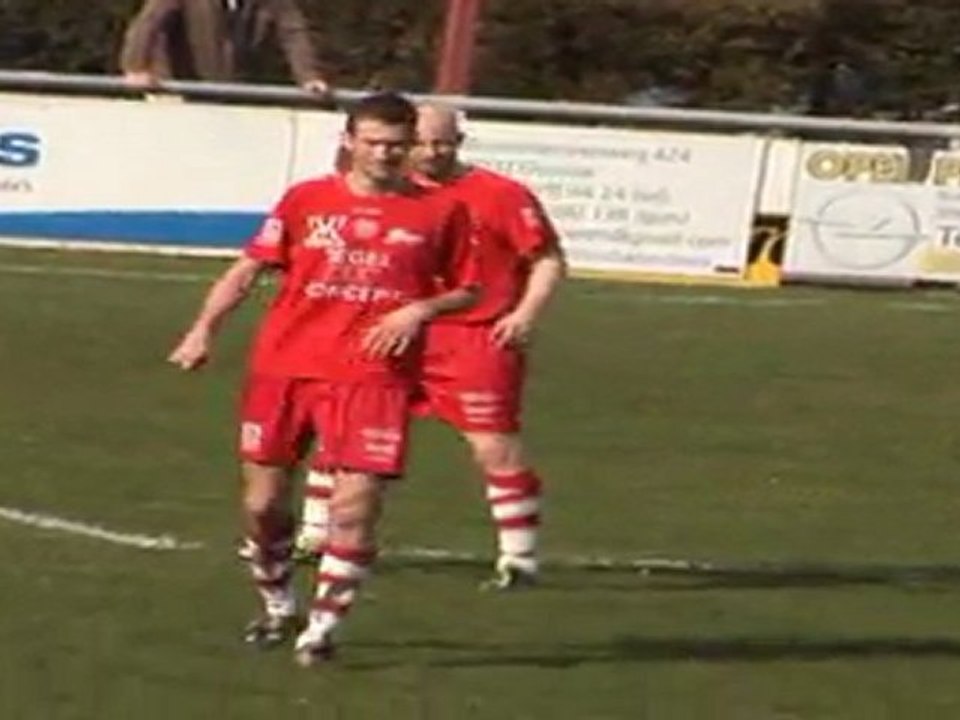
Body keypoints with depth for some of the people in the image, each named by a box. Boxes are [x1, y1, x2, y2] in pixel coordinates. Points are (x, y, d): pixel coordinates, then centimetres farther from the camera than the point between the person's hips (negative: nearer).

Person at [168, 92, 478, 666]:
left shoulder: (441, 210, 4)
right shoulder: (306, 200, 7)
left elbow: (467, 290, 11)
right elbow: (249, 268, 6)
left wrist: (421, 309, -9)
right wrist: (206, 327, -7)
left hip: (373, 376, -2)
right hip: (284, 368, 2)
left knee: (357, 506, -13)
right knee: (264, 502, 7)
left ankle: (323, 627, 1)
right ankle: (277, 606, 31)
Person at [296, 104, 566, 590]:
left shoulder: (501, 195, -5)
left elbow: (549, 260, -3)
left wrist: (526, 313, -15)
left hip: (477, 342, -5)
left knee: (495, 448, -8)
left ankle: (519, 557, 3)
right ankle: (313, 536, 22)